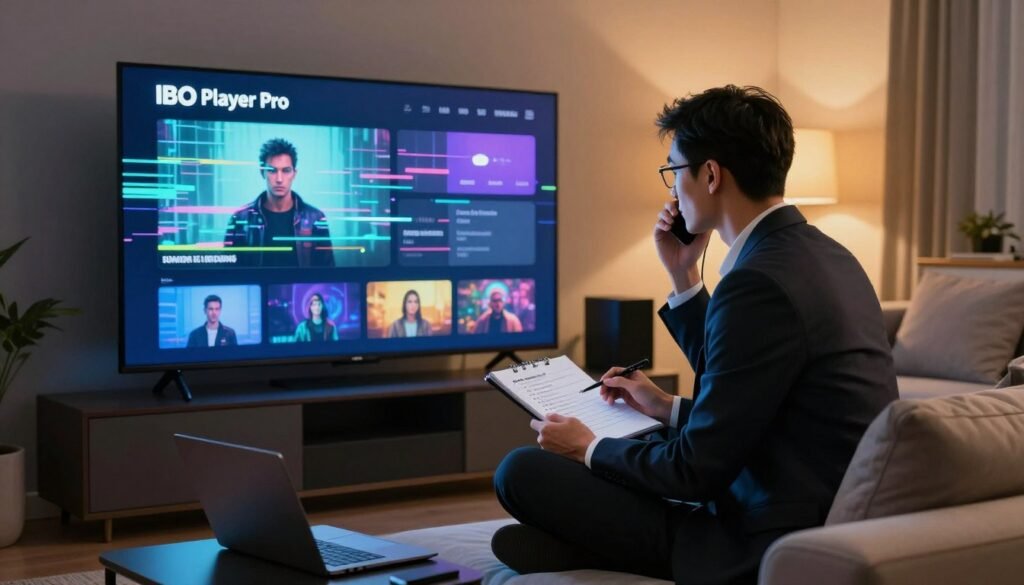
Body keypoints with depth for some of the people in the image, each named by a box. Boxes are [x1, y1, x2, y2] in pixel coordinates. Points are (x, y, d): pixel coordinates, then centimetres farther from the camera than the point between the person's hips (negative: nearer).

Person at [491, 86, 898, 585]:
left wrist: (588, 449, -2)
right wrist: (683, 277, 13)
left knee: (521, 471, -12)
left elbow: (699, 468, -19)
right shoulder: (822, 255, 8)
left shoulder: (759, 282, -22)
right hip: (829, 522, 10)